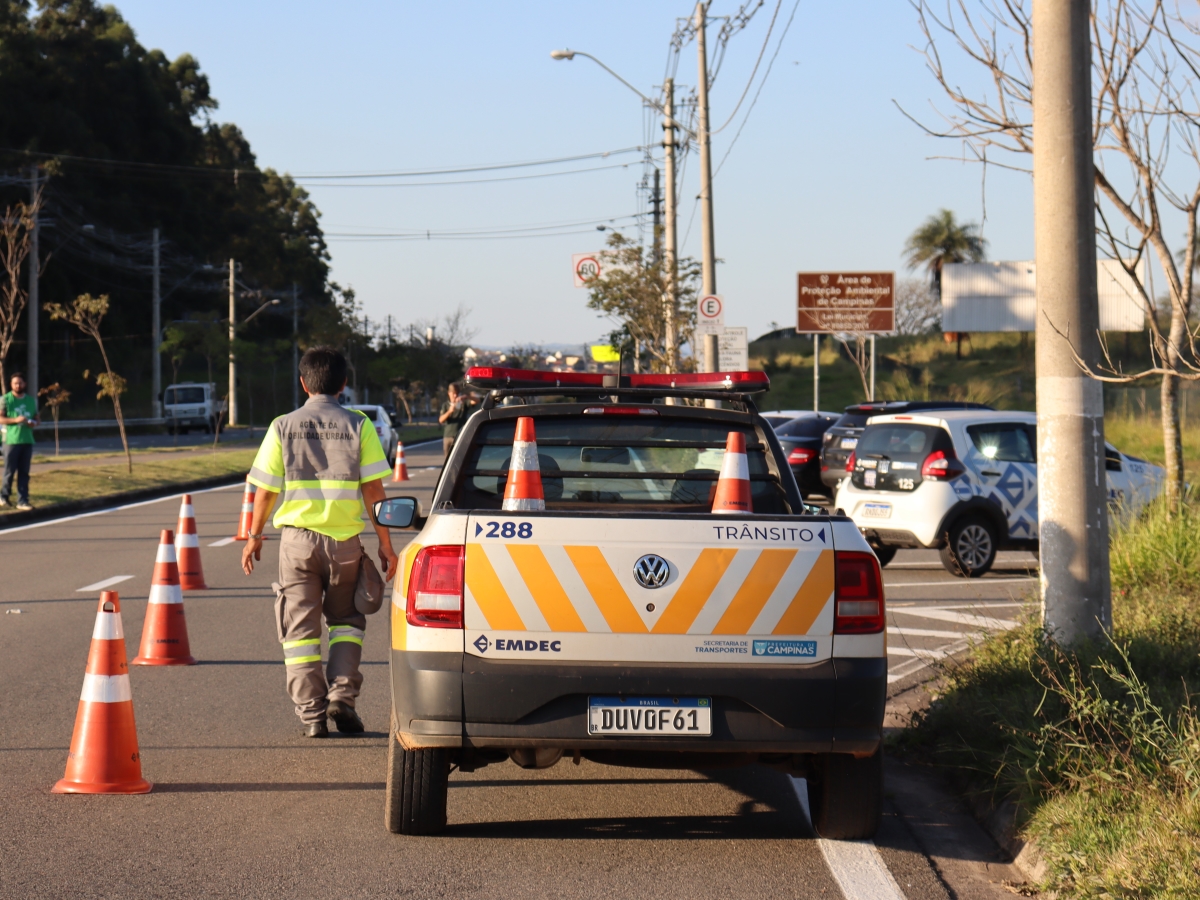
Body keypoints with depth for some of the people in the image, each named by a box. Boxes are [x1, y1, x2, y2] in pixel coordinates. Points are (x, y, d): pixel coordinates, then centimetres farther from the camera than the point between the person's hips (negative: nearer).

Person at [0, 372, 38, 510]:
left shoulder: (31, 400, 14)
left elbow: (36, 418, 20)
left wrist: (33, 422, -4)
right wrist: (15, 420, -20)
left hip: (27, 441, 4)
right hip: (11, 440, -4)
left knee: (24, 473, 3)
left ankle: (22, 500, 4)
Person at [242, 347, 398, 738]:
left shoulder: (283, 427, 1)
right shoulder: (358, 426, -1)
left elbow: (266, 489, 2)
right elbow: (373, 489, -3)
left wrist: (255, 536, 15)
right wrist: (385, 542, 3)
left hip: (298, 538, 0)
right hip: (345, 540, 0)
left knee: (300, 628, 6)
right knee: (347, 620, 18)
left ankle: (312, 712, 1)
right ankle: (342, 695, 2)